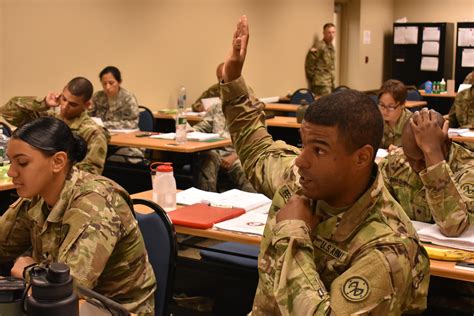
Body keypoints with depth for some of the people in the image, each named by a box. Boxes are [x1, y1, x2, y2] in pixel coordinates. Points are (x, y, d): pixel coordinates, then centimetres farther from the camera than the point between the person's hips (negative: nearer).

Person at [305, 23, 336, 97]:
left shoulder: (332, 47, 16)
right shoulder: (319, 46, -11)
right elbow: (308, 64, -14)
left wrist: (332, 81, 17)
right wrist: (312, 81, -10)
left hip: (330, 83, 9)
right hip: (321, 84, -9)